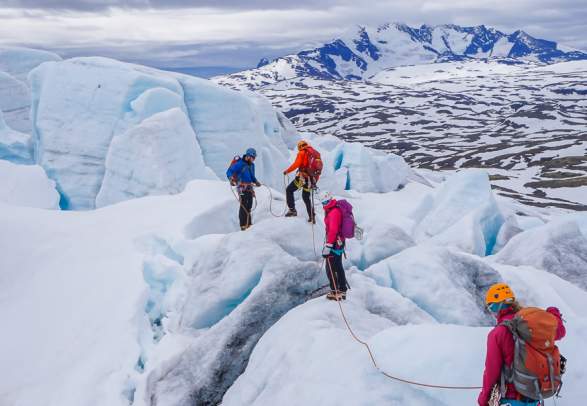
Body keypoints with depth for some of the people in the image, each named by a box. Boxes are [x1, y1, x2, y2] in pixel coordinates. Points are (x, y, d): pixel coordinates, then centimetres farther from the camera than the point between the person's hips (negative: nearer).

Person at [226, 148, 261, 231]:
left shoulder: (252, 165, 14)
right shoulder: (240, 164, -12)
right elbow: (229, 172, -15)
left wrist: (256, 182, 10)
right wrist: (231, 179, -33)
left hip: (249, 188, 8)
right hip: (242, 187, -8)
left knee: (249, 206, 11)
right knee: (243, 206, -12)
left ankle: (248, 224, 20)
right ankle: (243, 225, -9)